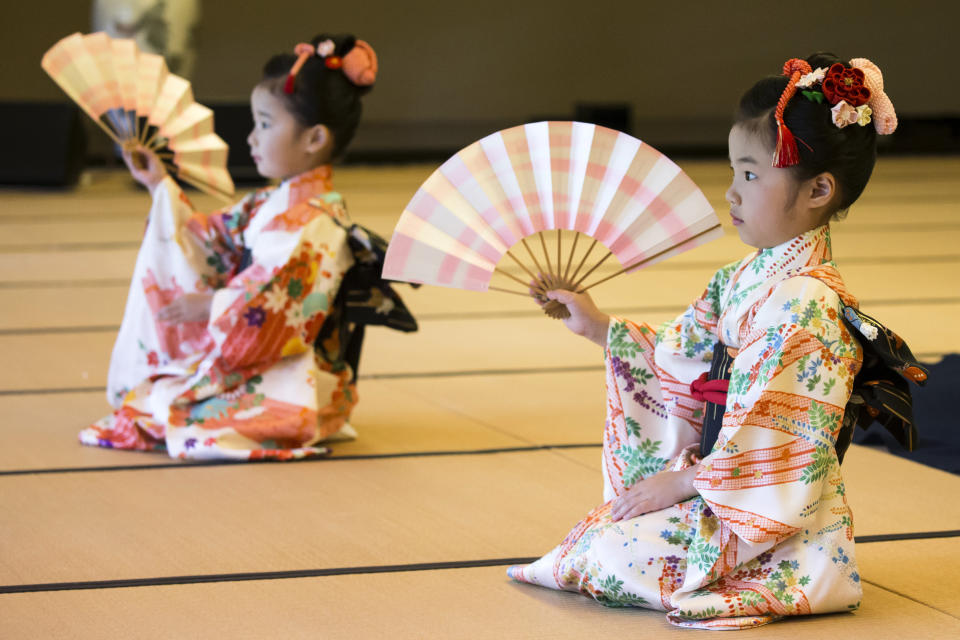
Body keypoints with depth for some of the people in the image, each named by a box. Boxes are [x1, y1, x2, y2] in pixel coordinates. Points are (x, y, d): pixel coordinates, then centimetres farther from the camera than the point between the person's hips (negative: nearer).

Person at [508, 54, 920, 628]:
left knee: (617, 554, -18)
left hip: (779, 525, -9)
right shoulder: (746, 279, 8)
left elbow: (773, 442, -23)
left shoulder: (805, 305, -23)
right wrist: (599, 327, 14)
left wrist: (681, 482, -15)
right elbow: (682, 360, 18)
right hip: (718, 493, 10)